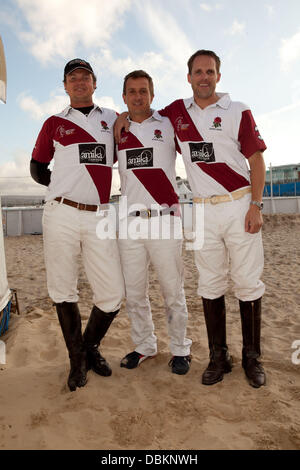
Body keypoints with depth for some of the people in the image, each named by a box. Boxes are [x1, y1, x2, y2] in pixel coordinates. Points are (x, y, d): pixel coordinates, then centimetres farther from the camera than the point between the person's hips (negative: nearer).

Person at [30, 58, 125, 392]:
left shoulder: (113, 120, 16)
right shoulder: (55, 123, 13)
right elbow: (37, 169, 17)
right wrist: (68, 187, 7)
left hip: (100, 217, 1)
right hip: (61, 216, 0)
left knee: (112, 295, -4)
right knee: (63, 292, 4)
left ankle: (90, 347, 24)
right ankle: (77, 358, 24)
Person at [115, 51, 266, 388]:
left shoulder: (238, 111, 3)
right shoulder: (177, 112, 11)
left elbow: (256, 160, 0)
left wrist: (256, 205, -9)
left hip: (240, 205, -2)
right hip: (204, 211, 2)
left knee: (248, 282, 1)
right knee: (210, 285, 4)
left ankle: (252, 357, 15)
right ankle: (218, 357, 17)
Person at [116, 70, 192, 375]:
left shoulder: (168, 125, 7)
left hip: (165, 221, -3)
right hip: (130, 223, 3)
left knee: (173, 290, 4)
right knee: (134, 291, 10)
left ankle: (180, 349, 21)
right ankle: (145, 346, 28)